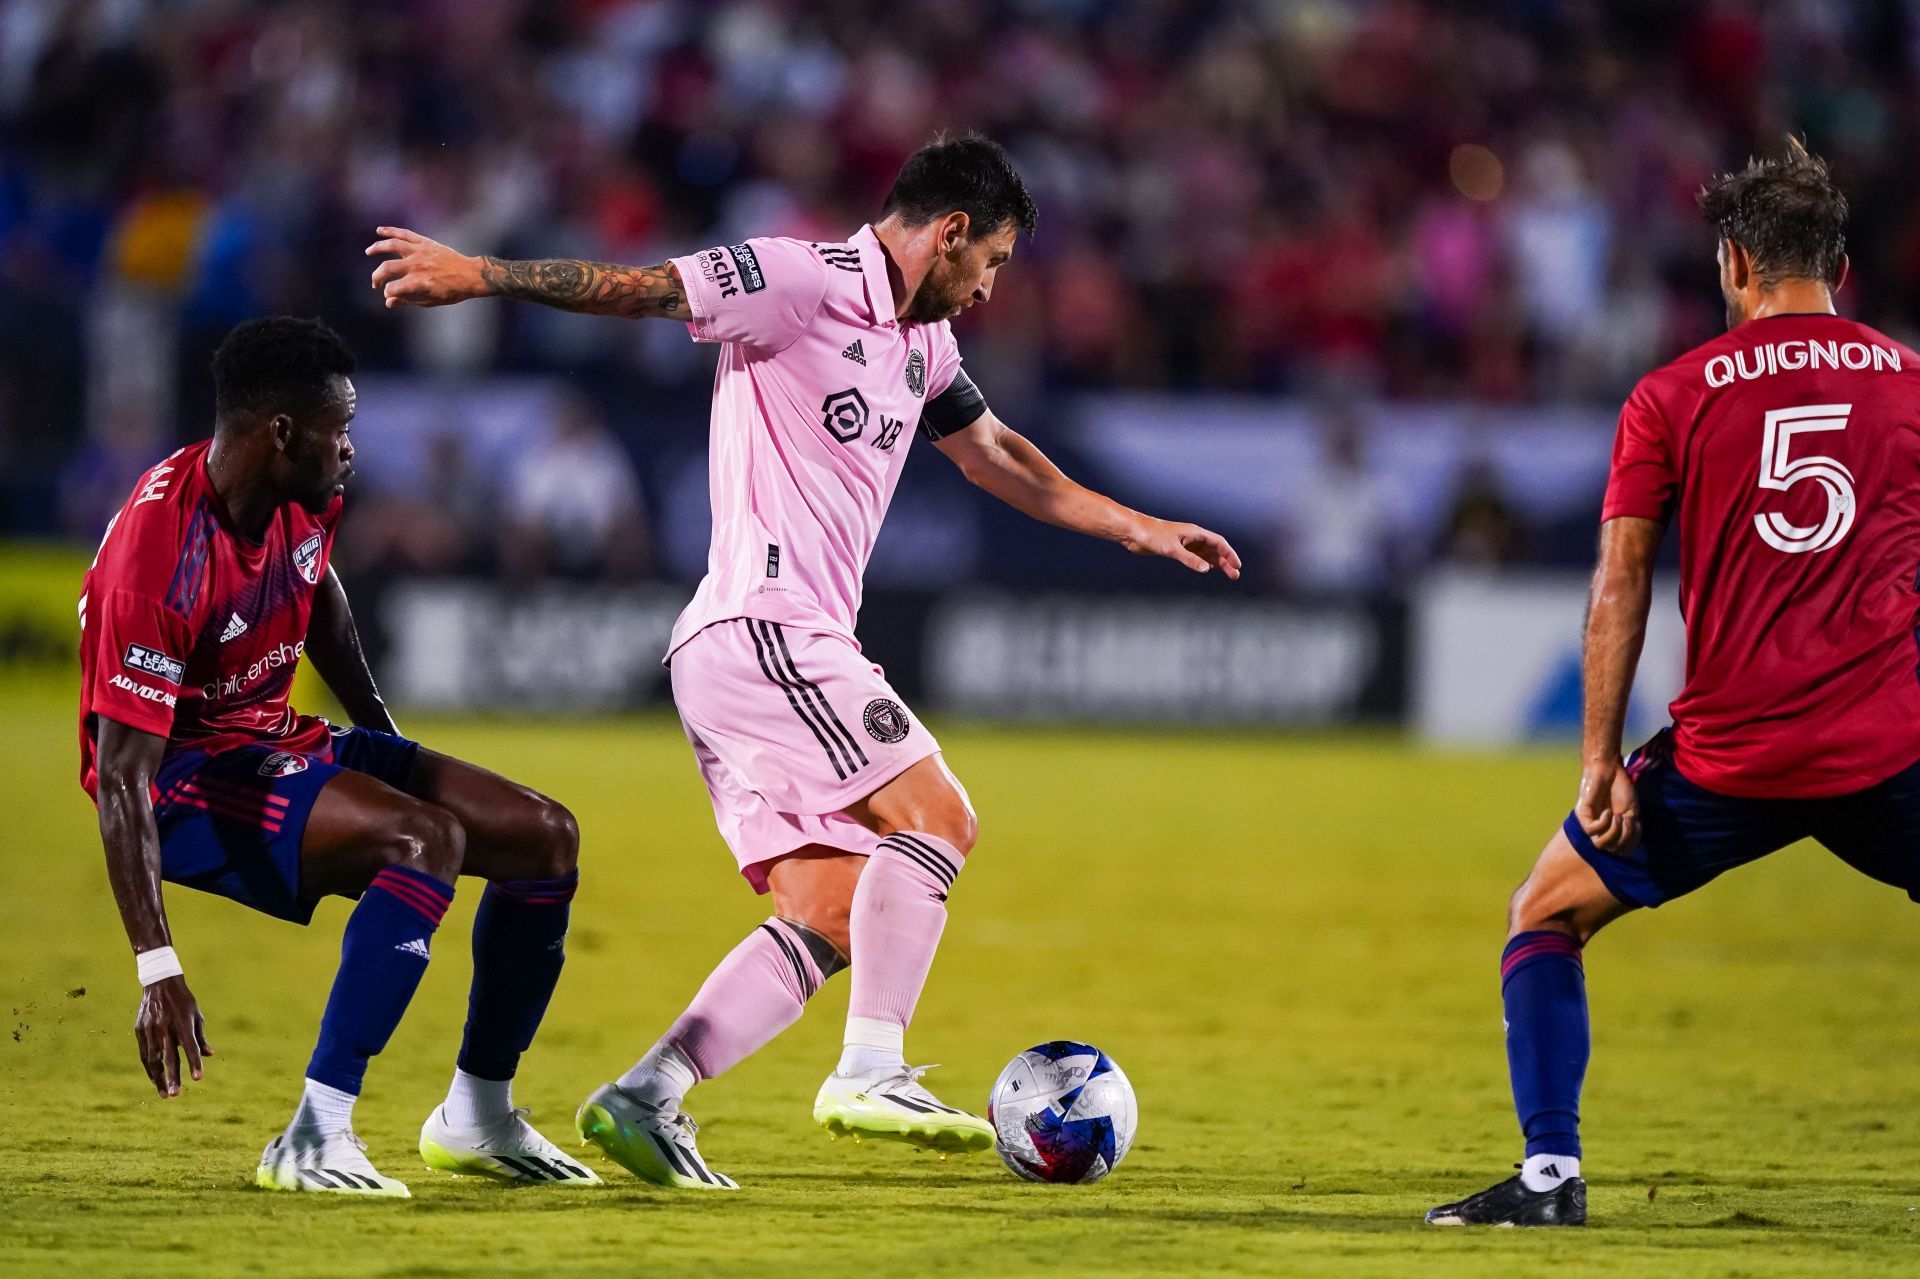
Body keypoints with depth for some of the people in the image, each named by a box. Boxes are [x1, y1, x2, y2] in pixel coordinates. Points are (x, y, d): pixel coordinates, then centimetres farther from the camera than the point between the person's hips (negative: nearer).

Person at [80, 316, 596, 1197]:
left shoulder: (301, 498, -4)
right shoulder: (158, 562, -30)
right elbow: (122, 777, -32)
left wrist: (388, 747, 27)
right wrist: (157, 971, -36)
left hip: (276, 745, 9)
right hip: (186, 780, -9)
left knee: (545, 837, 4)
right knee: (428, 839, -32)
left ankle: (478, 1118, 19)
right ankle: (316, 1140, -32)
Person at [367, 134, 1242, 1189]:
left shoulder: (919, 341, 22)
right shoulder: (804, 284, -7)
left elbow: (997, 457, 37)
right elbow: (634, 288, -11)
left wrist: (1136, 527, 39)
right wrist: (477, 275, -17)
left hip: (800, 646, 10)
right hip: (759, 625, -10)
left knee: (829, 919, 2)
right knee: (935, 815, -15)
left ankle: (643, 1100, -2)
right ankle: (870, 1075, -18)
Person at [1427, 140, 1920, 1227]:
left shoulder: (1670, 399, 3)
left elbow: (1620, 588, 1)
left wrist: (1601, 759, 3)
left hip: (1727, 759, -1)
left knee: (1545, 917, 17)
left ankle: (1550, 1174, 7)